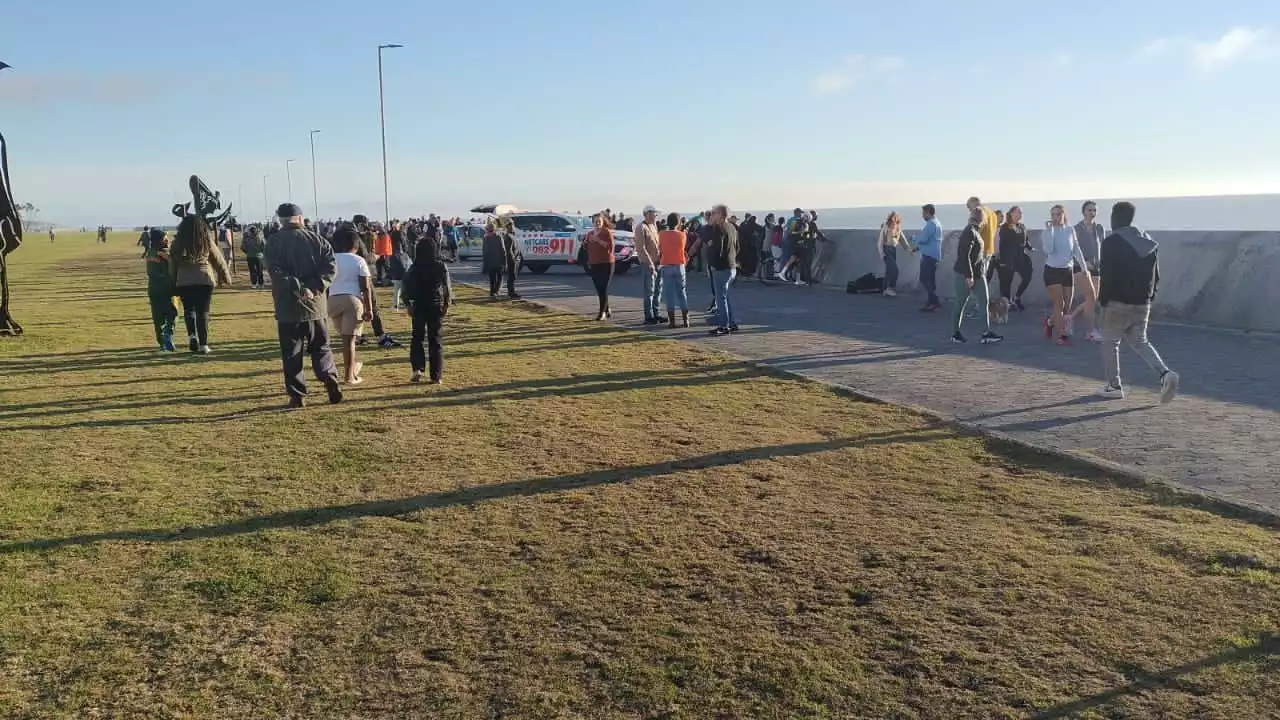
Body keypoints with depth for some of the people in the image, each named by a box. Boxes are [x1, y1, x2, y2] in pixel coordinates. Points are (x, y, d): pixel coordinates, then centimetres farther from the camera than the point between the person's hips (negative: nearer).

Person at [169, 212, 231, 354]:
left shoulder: (177, 244, 2)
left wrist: (173, 284, 14)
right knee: (203, 312, 5)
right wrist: (226, 277, 21)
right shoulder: (206, 241, 0)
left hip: (184, 282, 1)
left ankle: (192, 335, -2)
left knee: (188, 309, 19)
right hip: (205, 280, -1)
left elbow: (172, 266, 5)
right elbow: (219, 261, 8)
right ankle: (203, 345, 2)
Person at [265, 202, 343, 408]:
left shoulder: (273, 242, -1)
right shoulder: (317, 240, 5)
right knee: (321, 349, 14)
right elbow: (331, 266, -6)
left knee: (291, 354, 6)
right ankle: (332, 383, -6)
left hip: (287, 307, -2)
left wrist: (298, 288, -18)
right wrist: (316, 287, -11)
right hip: (316, 305, 2)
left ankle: (297, 395, 4)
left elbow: (276, 271, -16)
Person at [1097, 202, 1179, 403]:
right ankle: (1165, 373, -7)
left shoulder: (1111, 242, -11)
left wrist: (1103, 301, -6)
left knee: (1110, 343, 9)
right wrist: (1150, 296, 18)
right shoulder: (1149, 242, 10)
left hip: (1117, 303, -6)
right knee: (1140, 342, 15)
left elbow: (1106, 276, -14)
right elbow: (1156, 275, 12)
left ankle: (1114, 386, 11)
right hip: (1142, 303, 6)